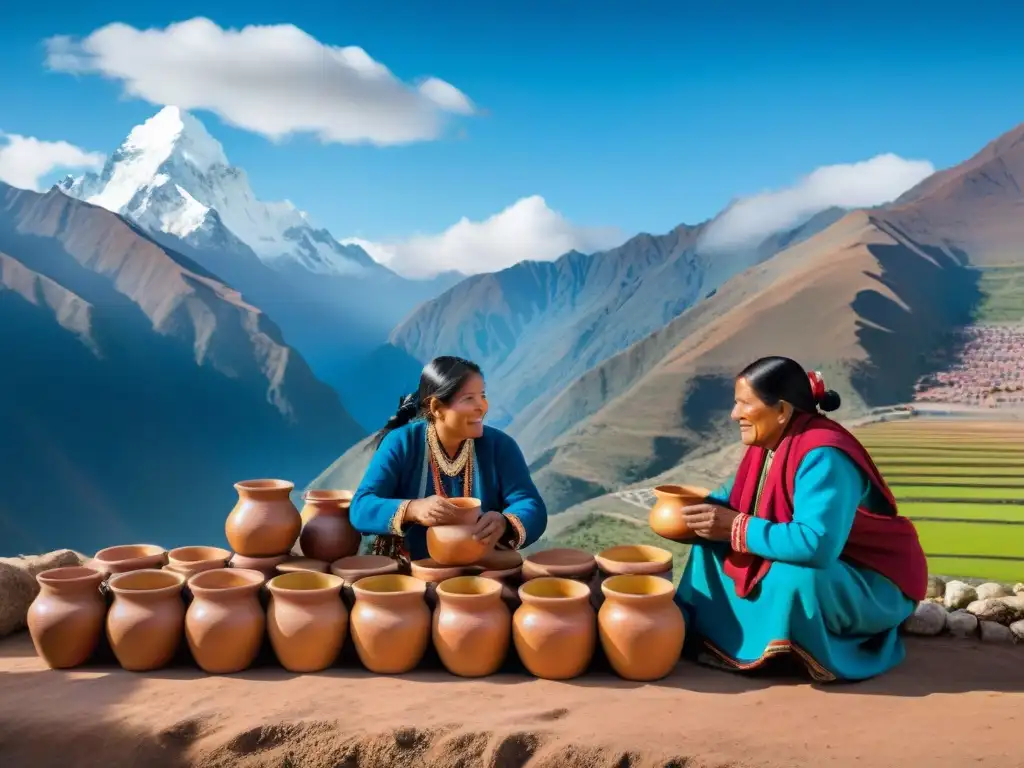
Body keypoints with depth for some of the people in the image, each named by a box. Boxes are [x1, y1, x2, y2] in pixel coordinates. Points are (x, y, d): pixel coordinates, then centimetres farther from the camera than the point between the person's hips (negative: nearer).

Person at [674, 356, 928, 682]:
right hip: (820, 566, 9)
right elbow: (736, 495, 13)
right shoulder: (769, 444, -4)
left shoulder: (823, 457, -31)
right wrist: (699, 509, -8)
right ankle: (692, 632, 3)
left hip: (875, 585, -9)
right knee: (712, 537, 1)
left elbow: (816, 544, -42)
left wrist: (737, 528, -34)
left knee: (793, 578, -39)